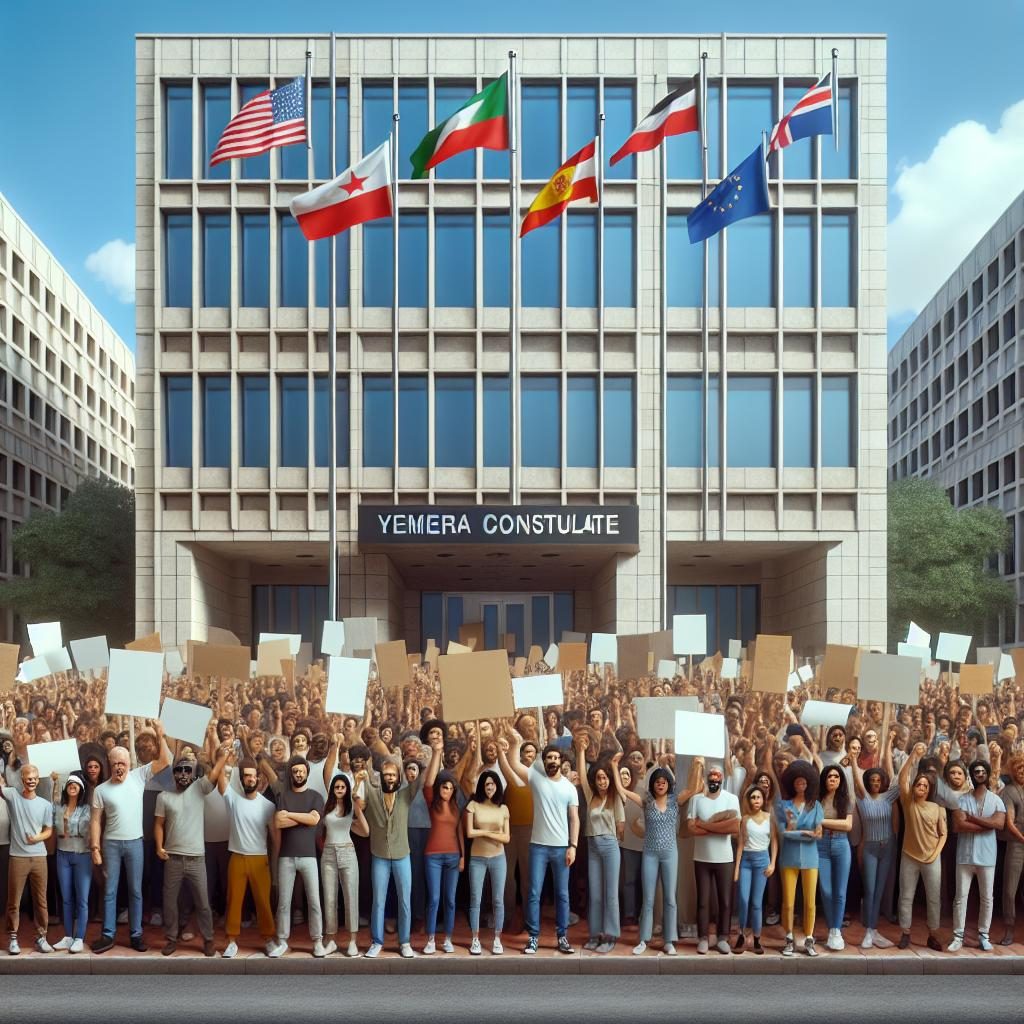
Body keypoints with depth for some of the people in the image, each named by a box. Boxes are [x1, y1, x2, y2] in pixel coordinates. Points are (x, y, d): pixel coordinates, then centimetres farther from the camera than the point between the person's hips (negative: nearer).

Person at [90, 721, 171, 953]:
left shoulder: (139, 776, -2)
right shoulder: (101, 790, -2)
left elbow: (164, 761, -8)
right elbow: (96, 821, 0)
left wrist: (160, 734, -17)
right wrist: (95, 848, -5)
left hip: (135, 843, 0)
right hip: (111, 844, 0)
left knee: (135, 890, 7)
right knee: (110, 891, 7)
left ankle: (136, 934, 15)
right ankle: (108, 935, 14)